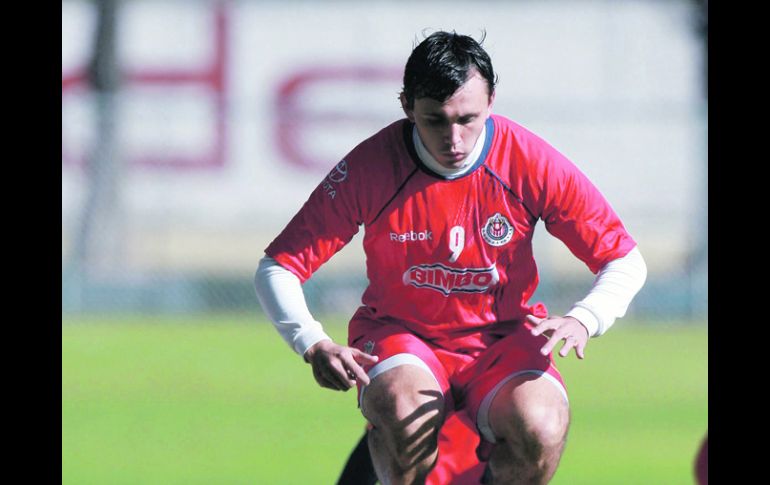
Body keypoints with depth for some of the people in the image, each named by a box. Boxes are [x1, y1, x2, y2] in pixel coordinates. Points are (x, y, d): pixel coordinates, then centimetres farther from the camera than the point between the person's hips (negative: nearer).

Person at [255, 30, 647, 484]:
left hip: (504, 340, 1)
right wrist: (314, 344, -29)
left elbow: (626, 262, -6)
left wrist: (582, 321, -28)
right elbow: (277, 268, -10)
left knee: (541, 429, -32)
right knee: (405, 414, -36)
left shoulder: (533, 163, -14)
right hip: (399, 336, 0)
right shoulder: (369, 168, -16)